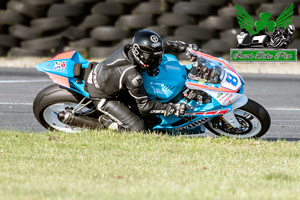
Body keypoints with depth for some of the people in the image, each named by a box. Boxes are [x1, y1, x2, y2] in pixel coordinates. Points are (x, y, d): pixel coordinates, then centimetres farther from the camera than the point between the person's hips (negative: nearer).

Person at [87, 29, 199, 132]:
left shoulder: (130, 48, -16)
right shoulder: (132, 76, -38)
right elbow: (144, 107, -25)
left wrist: (187, 47, 2)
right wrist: (173, 108, -27)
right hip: (102, 97, -8)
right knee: (138, 128, -14)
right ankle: (107, 121, 4)